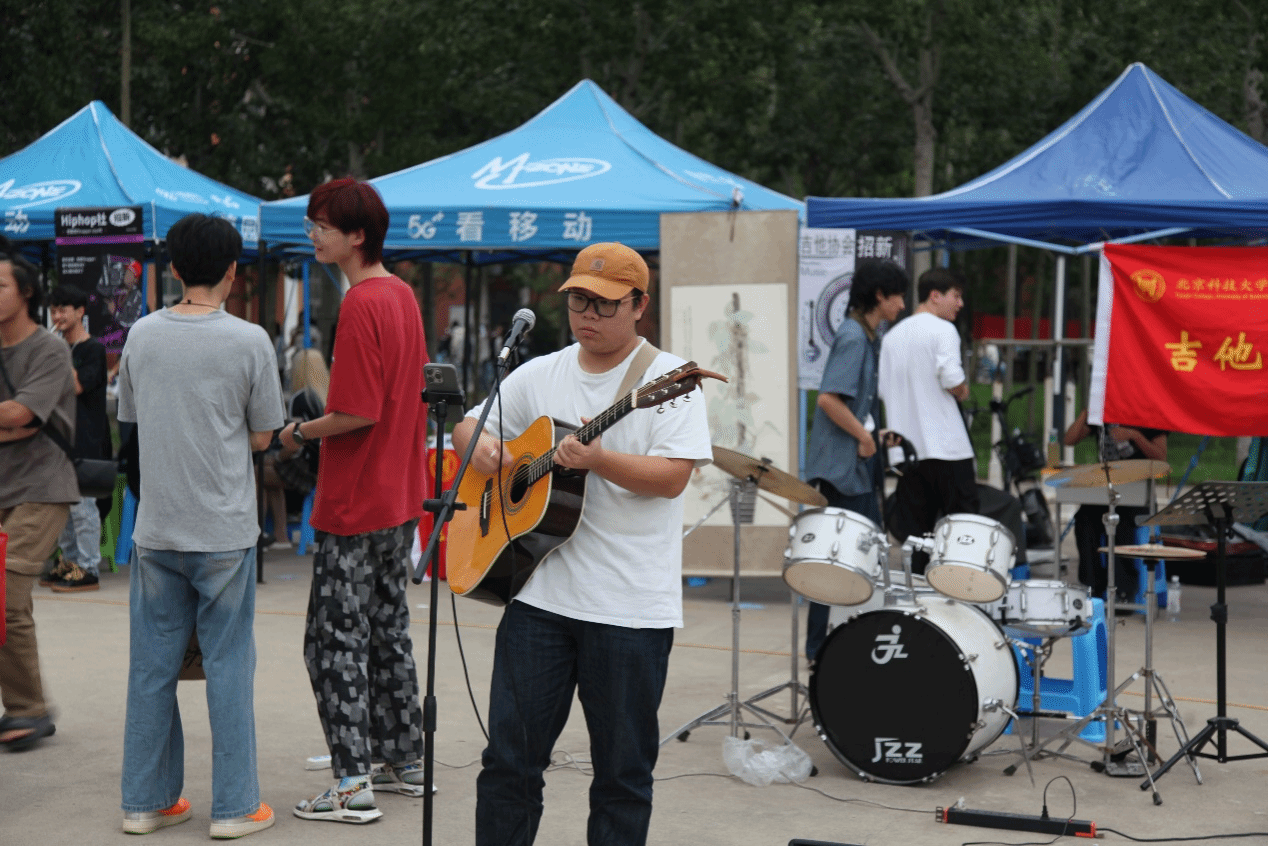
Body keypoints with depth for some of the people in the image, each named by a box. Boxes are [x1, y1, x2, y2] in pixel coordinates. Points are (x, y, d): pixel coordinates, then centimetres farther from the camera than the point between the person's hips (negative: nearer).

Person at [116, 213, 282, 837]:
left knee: (151, 665, 10)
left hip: (155, 528, 3)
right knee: (229, 666, 3)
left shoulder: (142, 336, 2)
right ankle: (234, 806, 7)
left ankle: (146, 800, 17)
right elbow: (261, 438, -1)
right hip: (224, 531, -3)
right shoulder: (249, 342, -9)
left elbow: (132, 418, 13)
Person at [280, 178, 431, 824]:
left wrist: (298, 434, -8)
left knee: (335, 641, -3)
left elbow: (359, 414, -22)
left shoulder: (360, 305, -19)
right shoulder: (402, 294, 10)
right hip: (401, 496, 9)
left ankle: (353, 784, -2)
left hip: (355, 504, -9)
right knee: (389, 629, 17)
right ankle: (403, 759, 26)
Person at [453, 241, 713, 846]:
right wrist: (479, 447, -3)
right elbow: (468, 427, 20)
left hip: (630, 608, -4)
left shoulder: (668, 379, -4)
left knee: (623, 772, 6)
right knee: (510, 757, 7)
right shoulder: (540, 375, 11)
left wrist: (595, 459, -27)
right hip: (539, 593, 4)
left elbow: (673, 477, -14)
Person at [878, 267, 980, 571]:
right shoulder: (942, 330, -7)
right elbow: (954, 383, -17)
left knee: (914, 532, 7)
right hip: (946, 446, -6)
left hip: (906, 451, 6)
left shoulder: (892, 336, 14)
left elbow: (882, 391, 14)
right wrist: (963, 390, 3)